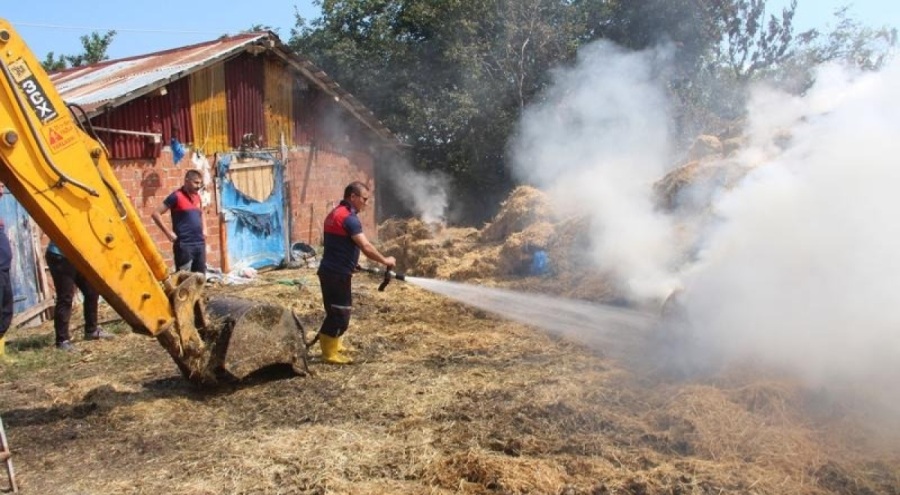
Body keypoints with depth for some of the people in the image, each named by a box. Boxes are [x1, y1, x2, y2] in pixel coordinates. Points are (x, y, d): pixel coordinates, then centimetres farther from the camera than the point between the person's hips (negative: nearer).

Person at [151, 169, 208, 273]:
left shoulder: (197, 197, 12)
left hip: (200, 243, 7)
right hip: (184, 244, -7)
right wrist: (168, 232, -12)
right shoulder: (176, 196, -8)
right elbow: (156, 214, -10)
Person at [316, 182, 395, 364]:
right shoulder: (349, 218, -17)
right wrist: (384, 260, -11)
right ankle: (330, 353, 6)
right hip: (338, 273, -10)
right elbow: (366, 247, -23)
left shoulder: (335, 213, 14)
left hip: (329, 270, 10)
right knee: (341, 312, -1)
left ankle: (332, 346, 30)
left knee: (335, 311, 19)